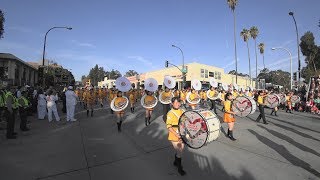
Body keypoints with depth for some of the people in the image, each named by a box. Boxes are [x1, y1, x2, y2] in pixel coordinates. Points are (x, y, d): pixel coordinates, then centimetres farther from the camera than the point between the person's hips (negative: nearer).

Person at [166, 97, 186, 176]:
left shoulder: (182, 111, 1)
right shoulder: (170, 113, -19)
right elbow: (169, 126, -21)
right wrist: (176, 134, -28)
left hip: (182, 135, 6)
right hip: (174, 137, -6)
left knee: (180, 150, 21)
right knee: (179, 153, 4)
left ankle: (176, 162, 47)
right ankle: (179, 168, 27)